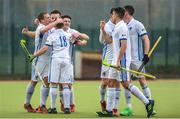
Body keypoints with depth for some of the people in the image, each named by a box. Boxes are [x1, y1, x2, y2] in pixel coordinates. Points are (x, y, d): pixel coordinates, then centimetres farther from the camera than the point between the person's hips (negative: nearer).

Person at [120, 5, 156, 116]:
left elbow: (146, 39, -11)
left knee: (142, 81, -5)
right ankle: (129, 108, 6)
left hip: (137, 59, -7)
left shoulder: (137, 25, -7)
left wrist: (146, 54, -18)